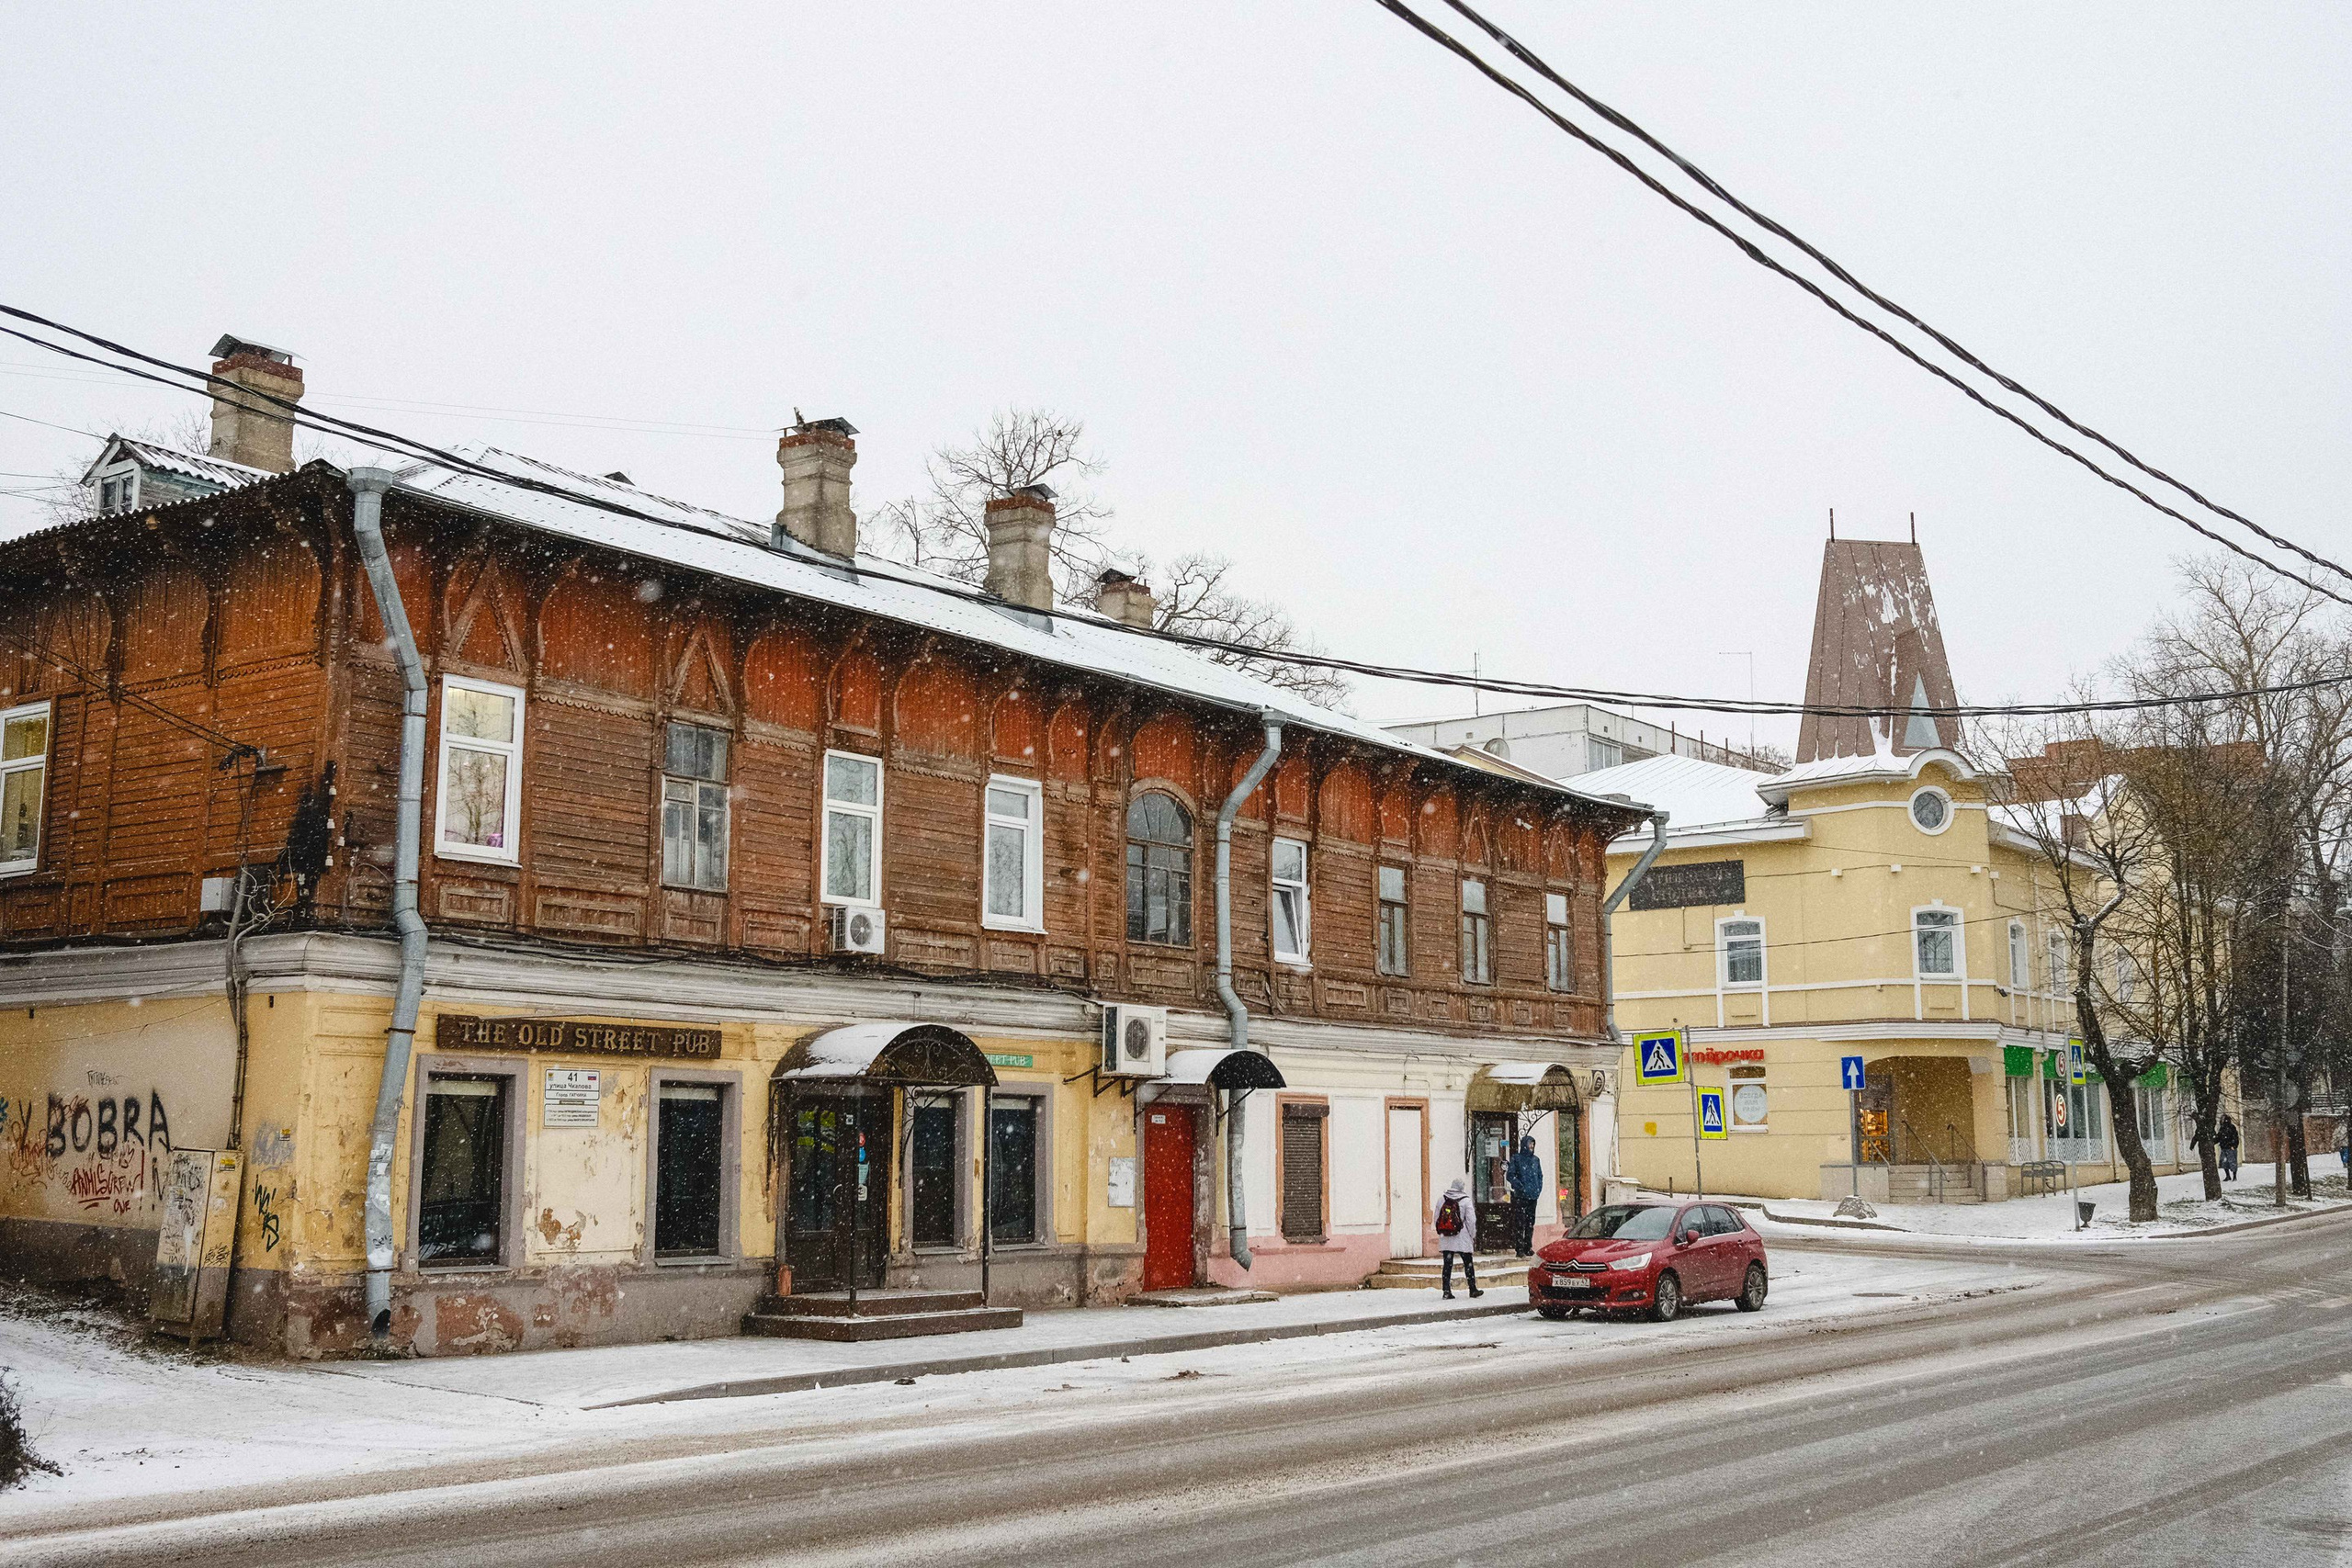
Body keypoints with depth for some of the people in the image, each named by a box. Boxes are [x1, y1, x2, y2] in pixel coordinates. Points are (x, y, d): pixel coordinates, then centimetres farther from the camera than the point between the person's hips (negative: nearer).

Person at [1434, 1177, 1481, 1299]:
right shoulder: (1466, 1201, -7)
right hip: (1462, 1239, -3)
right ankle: (1473, 1289, 13)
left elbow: (1436, 1220, 8)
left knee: (1447, 1264, 5)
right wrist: (1473, 1236, 3)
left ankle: (1446, 1291, 0)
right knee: (1468, 1264, 8)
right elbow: (1471, 1220, -8)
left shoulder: (1441, 1200, 5)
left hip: (1445, 1239, 3)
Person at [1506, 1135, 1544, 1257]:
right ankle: (1519, 1248, -7)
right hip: (1520, 1196, -6)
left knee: (1530, 1223, 9)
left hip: (1533, 1196, 6)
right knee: (1520, 1222, -7)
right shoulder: (1516, 1159, -2)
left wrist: (1539, 1189, 6)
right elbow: (1510, 1175, -7)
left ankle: (1528, 1247, 16)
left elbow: (1540, 1176, 21)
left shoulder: (1535, 1160, 15)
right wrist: (1520, 1187, -15)